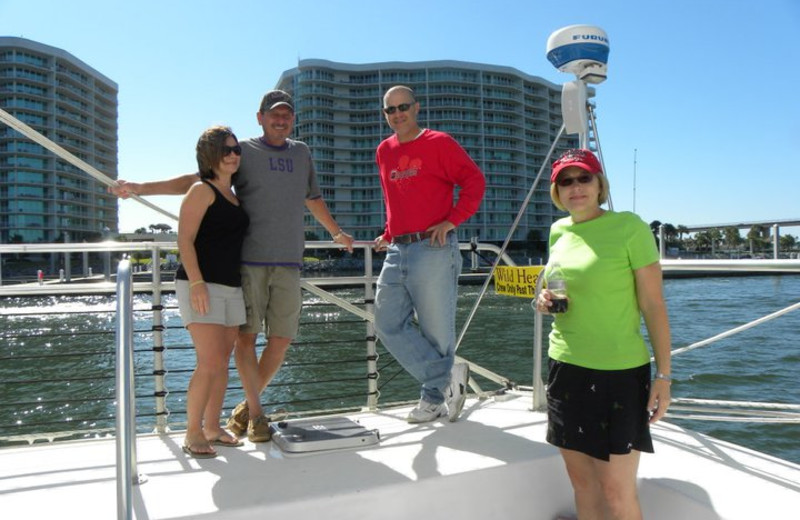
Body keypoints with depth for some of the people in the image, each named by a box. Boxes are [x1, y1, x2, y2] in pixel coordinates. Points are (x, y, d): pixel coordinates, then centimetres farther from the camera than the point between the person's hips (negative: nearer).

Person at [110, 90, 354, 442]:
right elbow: (197, 181, 3)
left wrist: (336, 233, 41)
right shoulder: (244, 152, 7)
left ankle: (248, 404, 19)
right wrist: (140, 188, -6)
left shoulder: (301, 153, 19)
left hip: (288, 262, 4)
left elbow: (313, 198, 32)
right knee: (246, 335, -3)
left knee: (281, 340, 2)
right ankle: (256, 412, 11)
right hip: (249, 260, -3)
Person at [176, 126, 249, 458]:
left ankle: (212, 428, 21)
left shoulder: (233, 196, 17)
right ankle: (192, 434, 1)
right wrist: (196, 282, -22)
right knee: (210, 363, -12)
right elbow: (185, 239, -13)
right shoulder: (202, 190, -5)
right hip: (200, 286, -8)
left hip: (231, 287, 8)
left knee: (222, 362, 9)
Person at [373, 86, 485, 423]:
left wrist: (452, 220, -12)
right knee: (389, 325, 1)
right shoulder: (384, 151, 16)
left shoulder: (438, 143, -2)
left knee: (436, 331, 0)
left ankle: (435, 398, 16)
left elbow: (474, 180, -4)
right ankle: (448, 375, 7)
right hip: (397, 252, 7)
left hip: (433, 250, -6)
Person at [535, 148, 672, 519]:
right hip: (565, 367, 6)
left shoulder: (628, 226, -10)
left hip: (618, 372, -5)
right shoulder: (558, 231, 7)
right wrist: (545, 302, -1)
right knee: (582, 481, 14)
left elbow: (653, 305, -10)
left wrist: (664, 376, -12)